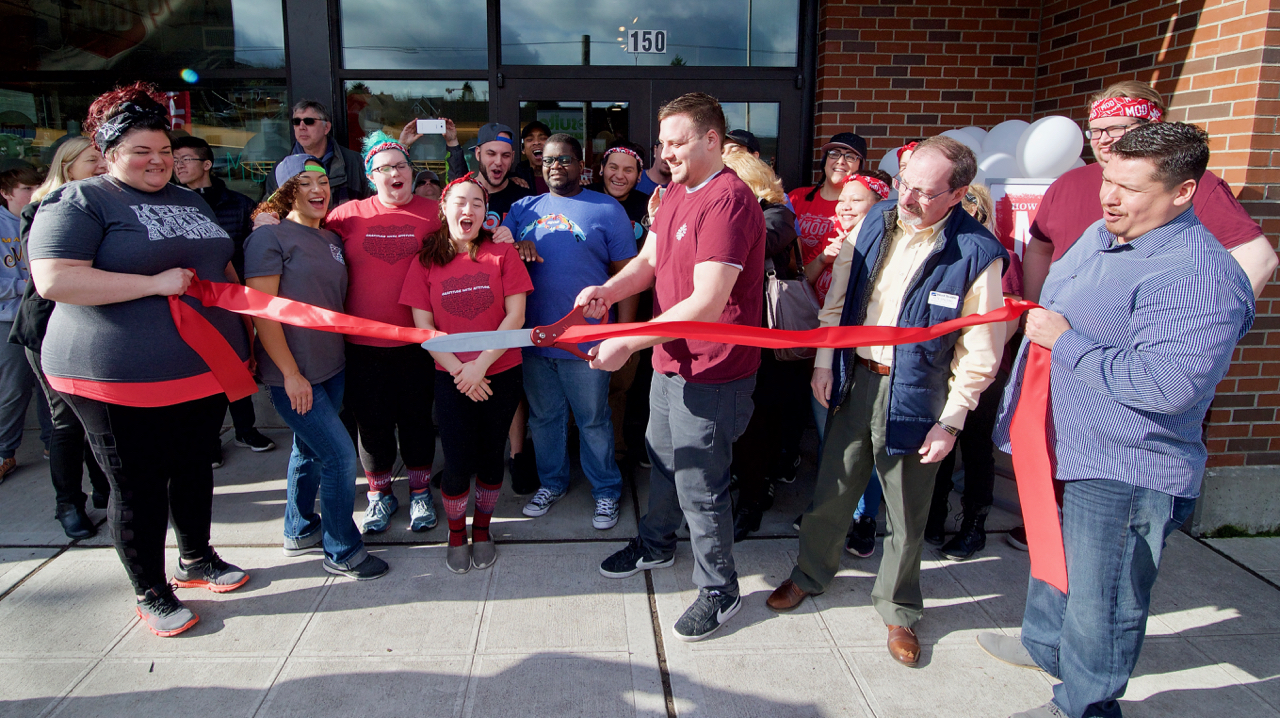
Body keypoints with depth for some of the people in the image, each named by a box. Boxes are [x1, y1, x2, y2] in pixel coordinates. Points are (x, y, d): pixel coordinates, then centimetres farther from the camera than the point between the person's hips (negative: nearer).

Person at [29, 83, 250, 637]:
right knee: (138, 486, 4)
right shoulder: (79, 202, -7)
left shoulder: (191, 201, 15)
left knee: (194, 466, 19)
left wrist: (241, 332, 15)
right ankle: (150, 593, 21)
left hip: (206, 369, 7)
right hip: (124, 381, -7)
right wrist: (155, 284, -22)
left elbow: (224, 267, 26)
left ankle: (196, 559, 38)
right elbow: (53, 280, -20)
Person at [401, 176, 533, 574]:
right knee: (458, 462, -1)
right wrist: (457, 368, -12)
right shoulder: (427, 261, 1)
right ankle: (456, 534, 24)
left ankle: (482, 529, 31)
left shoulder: (502, 253, -2)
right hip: (451, 378, 0)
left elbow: (516, 315, -8)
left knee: (490, 455, 9)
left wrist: (481, 363, -14)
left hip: (501, 373, 0)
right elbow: (423, 325, -1)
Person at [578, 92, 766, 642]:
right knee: (663, 459, 26)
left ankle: (719, 590, 24)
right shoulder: (675, 193, 9)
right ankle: (655, 545, 50)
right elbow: (648, 261, 8)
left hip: (710, 374, -9)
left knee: (700, 485, 3)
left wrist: (629, 341, -31)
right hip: (670, 360, 9)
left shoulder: (729, 200, -23)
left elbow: (708, 303, -29)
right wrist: (607, 291, -14)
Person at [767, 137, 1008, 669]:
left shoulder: (976, 253, -14)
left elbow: (979, 351, -10)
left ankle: (898, 609, 33)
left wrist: (951, 421, -10)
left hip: (915, 394, -4)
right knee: (832, 489, 17)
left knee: (907, 512, 11)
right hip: (854, 379, 4)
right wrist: (824, 360, 5)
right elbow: (840, 294, 8)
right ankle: (810, 574, 40)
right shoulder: (878, 220, 0)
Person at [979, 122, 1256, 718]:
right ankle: (1044, 645, 52)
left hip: (1125, 470, -9)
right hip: (1065, 447, 10)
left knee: (1099, 602, 8)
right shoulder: (1102, 233, 6)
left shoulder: (1199, 277, -25)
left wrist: (1066, 341, -27)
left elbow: (1168, 385, -34)